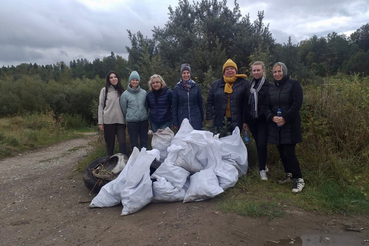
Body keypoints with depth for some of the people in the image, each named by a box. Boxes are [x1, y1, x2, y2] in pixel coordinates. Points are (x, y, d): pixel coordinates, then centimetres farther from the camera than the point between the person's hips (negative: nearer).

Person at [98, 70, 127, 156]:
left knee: (122, 142, -6)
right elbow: (101, 106, 2)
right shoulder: (105, 90, 3)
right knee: (110, 143, 7)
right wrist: (100, 122, -3)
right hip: (108, 120, -1)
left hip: (120, 121, 1)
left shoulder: (122, 90, 10)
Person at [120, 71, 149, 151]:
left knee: (144, 141, 10)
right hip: (132, 122, -2)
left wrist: (144, 114, 12)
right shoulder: (125, 94, -2)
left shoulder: (144, 92, 4)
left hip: (144, 121, 2)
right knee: (134, 142, 7)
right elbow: (124, 109, 6)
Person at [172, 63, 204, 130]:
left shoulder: (196, 86, 4)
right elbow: (174, 106, 5)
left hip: (196, 119, 1)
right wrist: (175, 123, 2)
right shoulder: (177, 88, 2)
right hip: (182, 120, 0)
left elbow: (200, 103, 10)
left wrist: (202, 118, 9)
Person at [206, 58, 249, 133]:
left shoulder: (244, 83, 2)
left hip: (236, 121, -1)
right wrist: (209, 117, 6)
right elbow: (209, 102, 11)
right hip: (220, 122, 2)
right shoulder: (216, 84, 9)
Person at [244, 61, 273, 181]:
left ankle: (262, 169, 6)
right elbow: (246, 104, 10)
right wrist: (245, 120, 9)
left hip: (263, 120, -4)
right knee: (258, 144, 13)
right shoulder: (249, 86, 8)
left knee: (262, 144, -7)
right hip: (251, 120, 4)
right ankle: (263, 165, 30)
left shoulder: (269, 86, -4)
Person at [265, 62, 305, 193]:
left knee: (289, 153, -9)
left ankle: (299, 180, 5)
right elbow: (267, 106, 9)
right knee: (282, 152, 11)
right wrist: (272, 117, -10)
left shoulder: (293, 84, -3)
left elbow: (297, 104, -12)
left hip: (290, 125, -5)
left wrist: (285, 118, -18)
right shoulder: (271, 88, 13)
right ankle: (289, 175, 27)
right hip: (275, 125, 6)